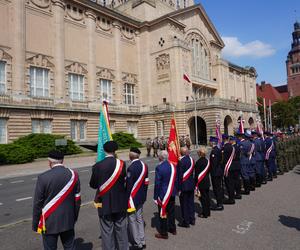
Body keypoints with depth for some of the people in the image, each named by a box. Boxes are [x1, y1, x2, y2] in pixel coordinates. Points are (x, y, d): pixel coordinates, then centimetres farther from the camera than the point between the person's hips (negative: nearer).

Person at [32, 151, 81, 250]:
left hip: (50, 223, -2)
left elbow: (38, 203, -10)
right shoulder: (73, 175, -7)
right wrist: (74, 217, 13)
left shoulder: (43, 177, -16)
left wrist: (35, 224, 4)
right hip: (68, 221, 3)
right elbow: (77, 200, 0)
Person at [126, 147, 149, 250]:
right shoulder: (144, 165, 0)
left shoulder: (131, 168, -22)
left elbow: (129, 186, -19)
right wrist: (144, 195, 17)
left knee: (132, 220, 8)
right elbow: (146, 182, 7)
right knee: (139, 219, 18)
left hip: (133, 198, -7)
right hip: (141, 197, 7)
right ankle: (142, 241, 29)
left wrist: (126, 200, -9)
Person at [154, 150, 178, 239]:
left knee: (163, 213, 7)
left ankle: (163, 233, 18)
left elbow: (157, 183, -17)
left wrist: (155, 196, -8)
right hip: (172, 193, 6)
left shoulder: (159, 168, -20)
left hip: (163, 194, -6)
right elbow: (176, 180, 4)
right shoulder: (173, 166, -3)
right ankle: (172, 229, 36)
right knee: (171, 211, 20)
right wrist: (175, 190, 15)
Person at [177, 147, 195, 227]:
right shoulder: (191, 160, 0)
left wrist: (179, 187, -12)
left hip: (184, 185, -7)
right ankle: (192, 219, 29)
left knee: (184, 204, 6)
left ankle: (186, 222, 15)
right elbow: (192, 172, 8)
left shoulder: (181, 161, -20)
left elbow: (179, 175, -18)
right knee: (191, 202, 18)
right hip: (191, 185, 7)